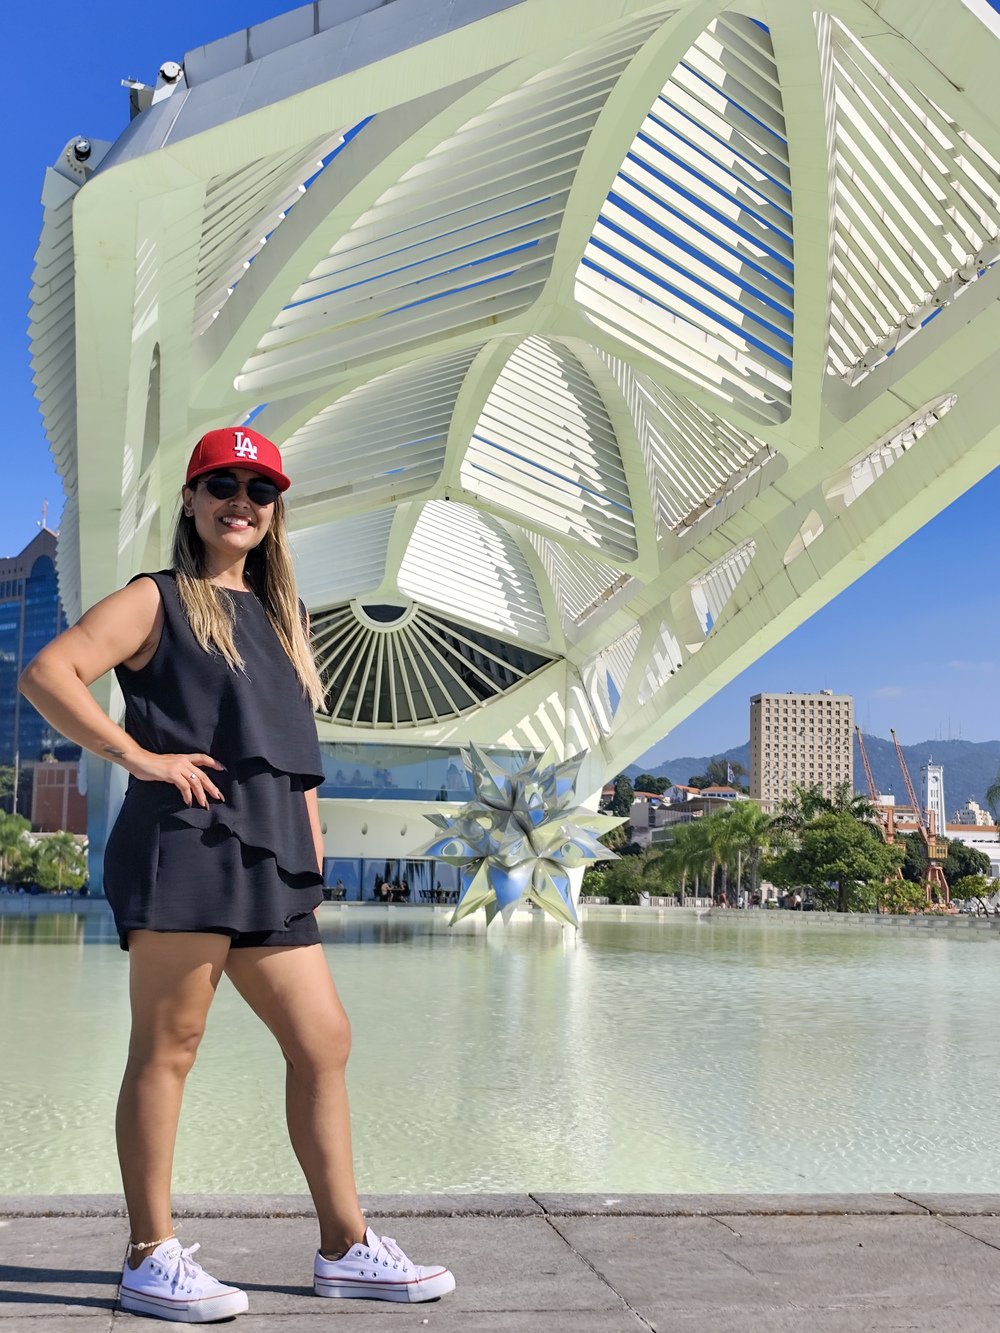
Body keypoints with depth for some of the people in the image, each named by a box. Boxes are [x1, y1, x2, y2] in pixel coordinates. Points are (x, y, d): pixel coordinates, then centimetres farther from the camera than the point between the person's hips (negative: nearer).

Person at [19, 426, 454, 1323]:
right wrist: (138, 755, -14)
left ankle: (345, 1247, 14)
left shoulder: (278, 615, 24)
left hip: (270, 862, 7)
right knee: (168, 1049, -2)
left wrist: (312, 846, 15)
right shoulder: (159, 600, 3)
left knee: (324, 1043, 5)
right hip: (183, 845, -7)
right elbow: (49, 674, -9)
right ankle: (151, 1258, 8)